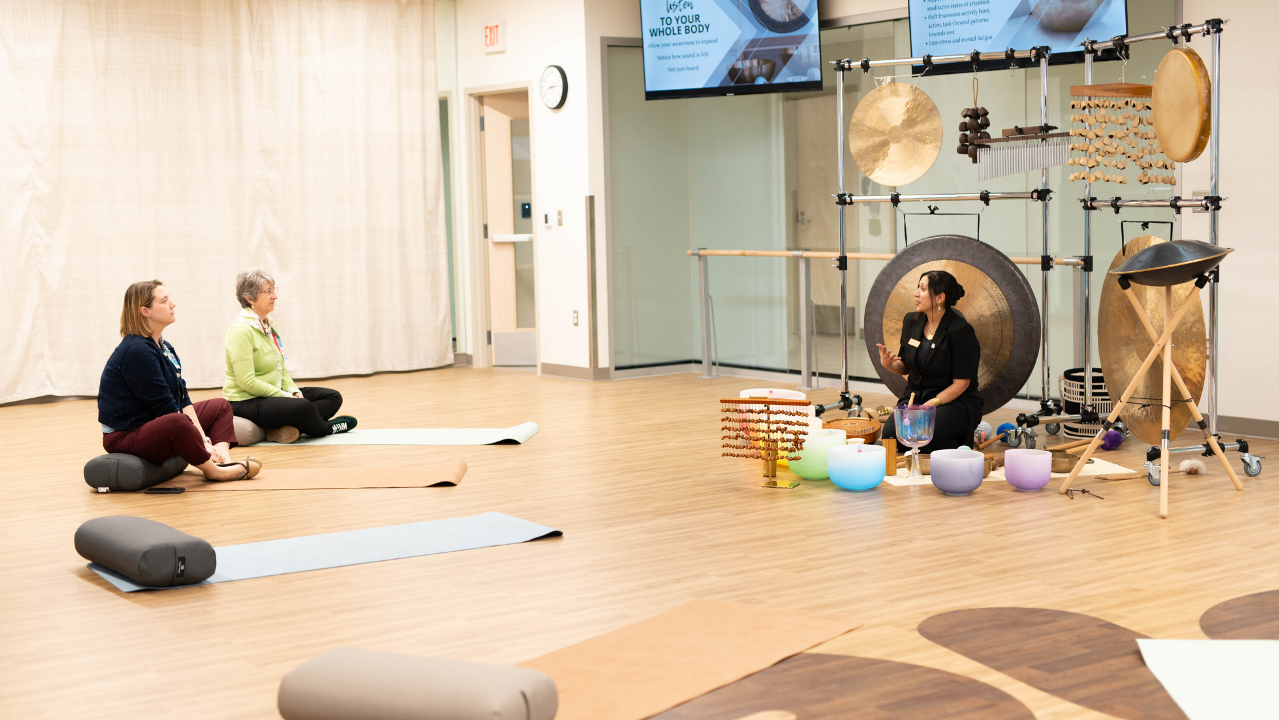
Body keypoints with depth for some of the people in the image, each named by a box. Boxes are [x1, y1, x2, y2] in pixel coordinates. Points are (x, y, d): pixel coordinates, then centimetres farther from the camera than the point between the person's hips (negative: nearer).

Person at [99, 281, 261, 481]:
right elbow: (164, 407, -22)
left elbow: (182, 399, 7)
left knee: (220, 406, 16)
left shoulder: (164, 347, 10)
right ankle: (214, 470, -17)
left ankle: (224, 459, -11)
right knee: (177, 424, -41)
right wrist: (200, 441, -19)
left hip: (152, 424, 11)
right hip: (124, 436, -11)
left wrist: (203, 440, -4)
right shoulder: (136, 351, -21)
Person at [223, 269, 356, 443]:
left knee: (333, 397, 3)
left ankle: (285, 429, -19)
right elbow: (247, 382, -22)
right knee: (302, 406, -35)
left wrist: (294, 391, -1)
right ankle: (327, 428, -1)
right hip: (246, 402, -10)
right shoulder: (240, 330, -17)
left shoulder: (268, 326, 12)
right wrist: (286, 396, -18)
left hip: (273, 394, 10)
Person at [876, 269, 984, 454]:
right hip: (916, 397, 5)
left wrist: (931, 404, -23)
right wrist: (888, 364, -9)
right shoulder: (911, 321, 5)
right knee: (890, 432, -25)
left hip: (955, 402, -5)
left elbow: (961, 383, -15)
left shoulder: (961, 330, -15)